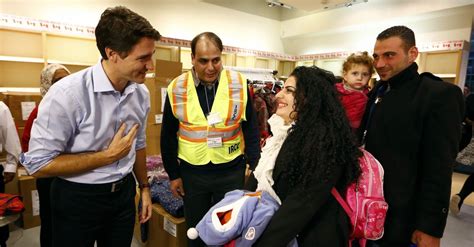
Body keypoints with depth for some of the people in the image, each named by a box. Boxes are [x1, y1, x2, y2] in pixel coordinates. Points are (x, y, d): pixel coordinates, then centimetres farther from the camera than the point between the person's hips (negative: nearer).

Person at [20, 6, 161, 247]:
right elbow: (38, 164, -18)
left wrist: (144, 186, 12)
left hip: (124, 193, 5)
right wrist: (108, 155, -20)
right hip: (77, 200, -4)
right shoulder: (67, 94, -23)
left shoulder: (141, 93, -4)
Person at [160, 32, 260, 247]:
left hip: (232, 172, 0)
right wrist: (173, 174, 4)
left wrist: (254, 166, -3)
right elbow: (168, 136, 2)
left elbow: (251, 130, -1)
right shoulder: (177, 88, -5)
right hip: (192, 173, 1)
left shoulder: (239, 84, -7)